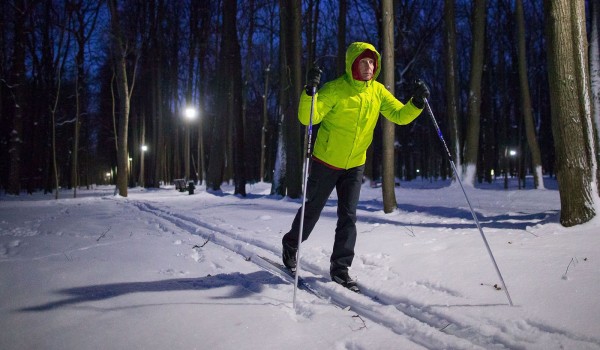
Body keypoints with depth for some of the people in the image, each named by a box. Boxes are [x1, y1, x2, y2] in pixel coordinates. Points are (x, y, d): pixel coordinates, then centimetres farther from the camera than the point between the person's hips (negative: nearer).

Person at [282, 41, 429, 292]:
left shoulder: (378, 91, -3)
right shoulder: (335, 89, -19)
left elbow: (400, 116, -2)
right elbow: (307, 118, -26)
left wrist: (417, 103, -21)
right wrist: (310, 92, -43)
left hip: (355, 166, 4)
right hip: (326, 163, -3)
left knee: (348, 217, 0)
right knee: (311, 211, 12)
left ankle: (340, 268, 10)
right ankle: (290, 245, 38)